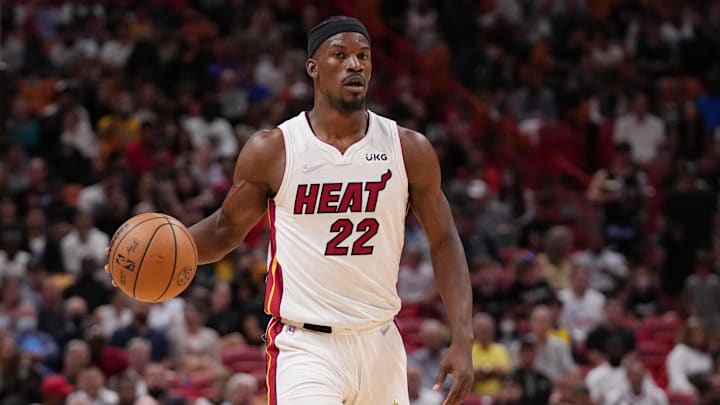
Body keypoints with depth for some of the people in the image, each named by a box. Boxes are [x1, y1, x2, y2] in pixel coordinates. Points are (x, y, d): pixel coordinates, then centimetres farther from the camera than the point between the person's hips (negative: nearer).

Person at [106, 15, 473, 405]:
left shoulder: (408, 149, 1)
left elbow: (444, 243, 6)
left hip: (380, 344, 3)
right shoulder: (271, 150, -4)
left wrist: (462, 342, -3)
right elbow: (226, 229, 10)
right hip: (306, 347, -3)